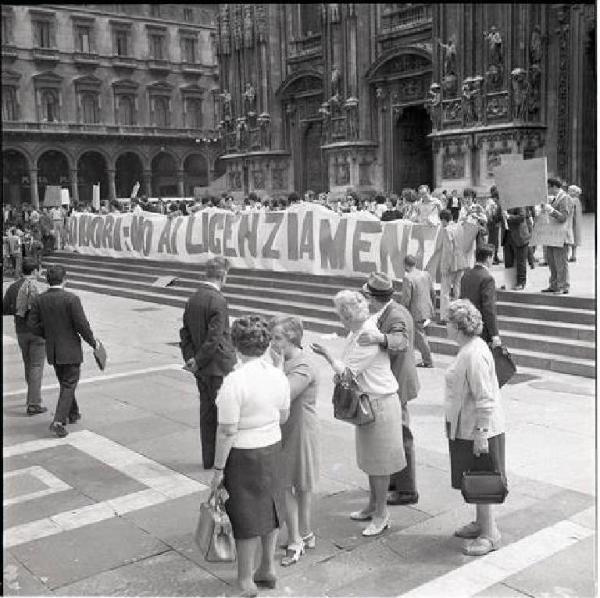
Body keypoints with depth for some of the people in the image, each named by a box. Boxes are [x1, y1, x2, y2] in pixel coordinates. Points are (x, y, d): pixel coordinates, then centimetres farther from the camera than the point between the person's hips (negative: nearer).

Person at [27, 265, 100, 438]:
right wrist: (93, 342, -3)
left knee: (65, 383, 23)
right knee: (69, 386, 3)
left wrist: (48, 335, 13)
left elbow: (32, 324, -2)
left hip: (52, 350, 5)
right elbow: (82, 325, -17)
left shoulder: (39, 299, -2)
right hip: (70, 349, -5)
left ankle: (73, 413, 38)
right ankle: (58, 422, -8)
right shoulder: (71, 299, -17)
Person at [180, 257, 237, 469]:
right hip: (219, 367, -8)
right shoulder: (218, 301, -20)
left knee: (207, 413, 15)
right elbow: (214, 338, -23)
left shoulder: (192, 299, 7)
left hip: (202, 370, 8)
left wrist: (190, 358, 2)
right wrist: (197, 362, -13)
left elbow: (185, 332, 9)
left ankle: (209, 459, 25)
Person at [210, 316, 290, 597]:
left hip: (243, 455, -6)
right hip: (273, 448, 6)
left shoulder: (233, 382, -23)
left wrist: (218, 469, -12)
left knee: (246, 515, 8)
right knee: (269, 507, 21)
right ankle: (268, 568, 37)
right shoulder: (278, 375, -3)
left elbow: (227, 431, -21)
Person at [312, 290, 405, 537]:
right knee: (369, 457, 20)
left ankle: (381, 514, 15)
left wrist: (326, 354, -10)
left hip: (380, 403, -10)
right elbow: (348, 367, 14)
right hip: (366, 402, 10)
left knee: (378, 460, 2)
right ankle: (373, 505, 35)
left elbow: (345, 371, -20)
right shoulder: (357, 332, 5)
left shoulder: (368, 339, -26)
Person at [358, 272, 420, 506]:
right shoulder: (388, 312, 8)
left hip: (395, 386, -11)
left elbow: (401, 342, -44)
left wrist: (379, 338, -60)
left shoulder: (396, 316, -24)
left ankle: (407, 491, 12)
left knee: (400, 436, 0)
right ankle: (395, 479, 36)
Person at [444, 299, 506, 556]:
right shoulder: (469, 348, 8)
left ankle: (490, 535, 12)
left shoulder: (474, 355, -24)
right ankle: (481, 523, 33)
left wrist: (480, 434, -24)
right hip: (465, 427, 10)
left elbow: (485, 400, -26)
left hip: (477, 430, -10)